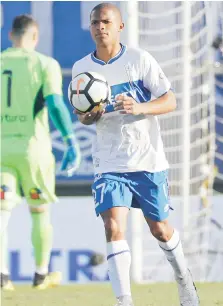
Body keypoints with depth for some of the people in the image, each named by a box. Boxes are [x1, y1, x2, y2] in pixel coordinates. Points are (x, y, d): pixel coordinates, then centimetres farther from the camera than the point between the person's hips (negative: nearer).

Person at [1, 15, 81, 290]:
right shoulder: (45, 64, -3)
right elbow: (54, 104, -17)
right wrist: (71, 141, -22)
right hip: (33, 148, -2)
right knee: (40, 211, 14)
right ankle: (41, 275, 24)